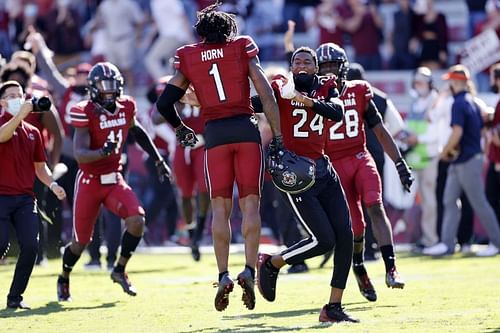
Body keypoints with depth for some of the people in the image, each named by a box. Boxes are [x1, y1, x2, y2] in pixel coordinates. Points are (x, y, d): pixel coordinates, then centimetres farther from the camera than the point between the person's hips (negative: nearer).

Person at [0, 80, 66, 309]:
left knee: (30, 246, -7)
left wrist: (52, 184, 4)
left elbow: (40, 166, 22)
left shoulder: (32, 132, 17)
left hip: (25, 198, 5)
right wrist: (21, 114, -35)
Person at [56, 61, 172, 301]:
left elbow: (138, 133, 20)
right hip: (89, 182, -4)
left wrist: (158, 160, 21)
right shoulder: (86, 113, -19)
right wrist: (103, 151, -45)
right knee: (81, 241, 6)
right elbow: (80, 154, -26)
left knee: (137, 221, -18)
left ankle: (120, 270, 4)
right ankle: (63, 278, 34)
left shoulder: (125, 107, -2)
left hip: (114, 180, 4)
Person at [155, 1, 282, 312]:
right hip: (246, 128, -1)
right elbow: (266, 94, 0)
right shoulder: (243, 48, 7)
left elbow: (165, 103, 9)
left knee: (220, 207, 6)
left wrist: (181, 129, 28)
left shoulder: (188, 57, 9)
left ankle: (224, 275, -2)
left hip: (215, 134, 1)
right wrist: (278, 134, 3)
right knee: (250, 203, 2)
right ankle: (249, 270, -11)